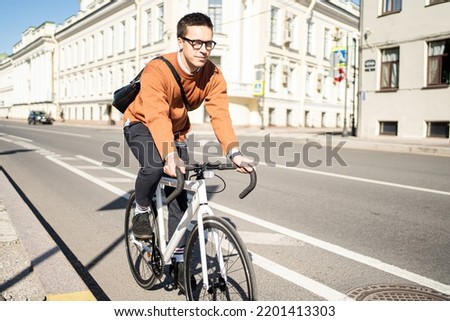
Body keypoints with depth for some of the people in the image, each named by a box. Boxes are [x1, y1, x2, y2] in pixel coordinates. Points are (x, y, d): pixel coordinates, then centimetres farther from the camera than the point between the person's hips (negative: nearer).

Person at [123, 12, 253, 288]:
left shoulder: (213, 76, -18)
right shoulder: (157, 70, -32)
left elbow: (220, 115, -30)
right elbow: (157, 117, -43)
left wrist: (234, 152, -46)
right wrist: (170, 155, -59)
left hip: (177, 130, 4)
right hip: (142, 124, -4)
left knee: (179, 193, -2)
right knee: (155, 165, -35)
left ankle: (179, 256, 13)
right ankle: (142, 211, -3)